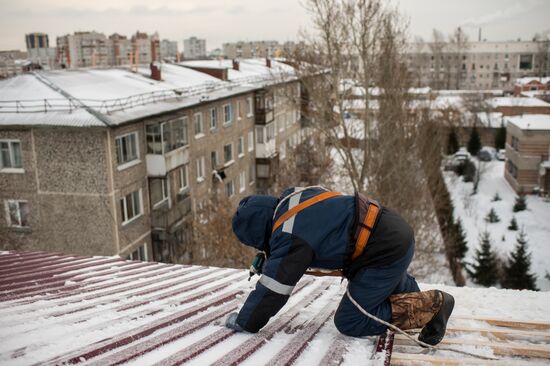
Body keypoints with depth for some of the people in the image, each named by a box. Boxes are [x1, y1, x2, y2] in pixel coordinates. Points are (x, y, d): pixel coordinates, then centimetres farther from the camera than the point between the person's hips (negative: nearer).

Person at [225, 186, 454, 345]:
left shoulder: (291, 235, -21)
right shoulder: (291, 199, 5)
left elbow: (274, 287, -18)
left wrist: (244, 322, -5)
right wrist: (268, 258, 18)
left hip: (387, 250, -10)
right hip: (394, 233, 10)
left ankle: (432, 305, 0)